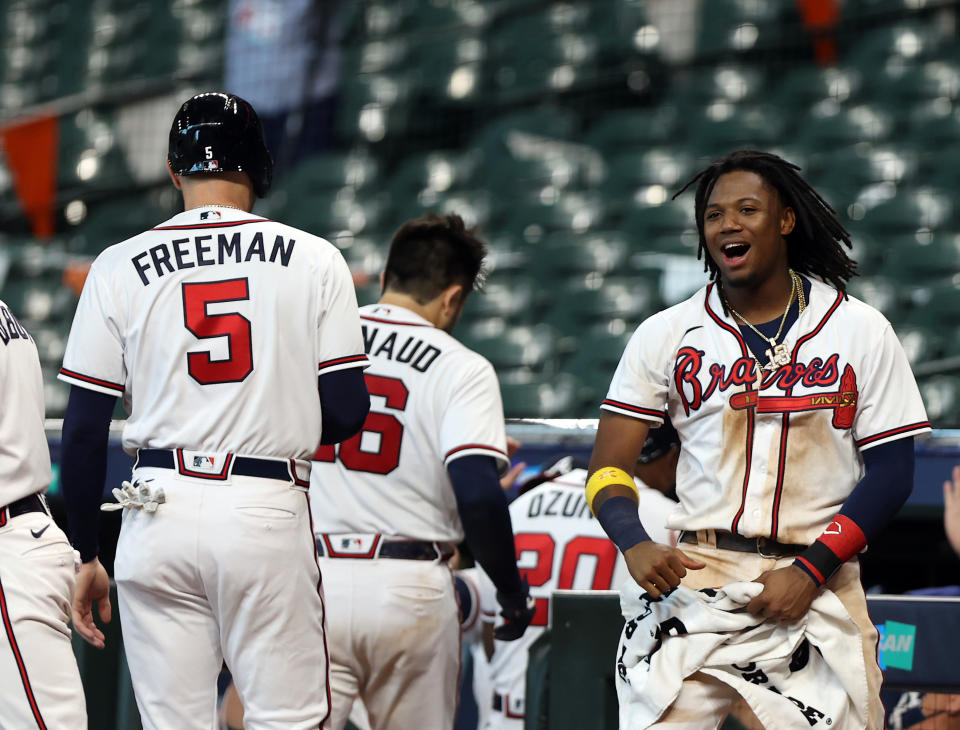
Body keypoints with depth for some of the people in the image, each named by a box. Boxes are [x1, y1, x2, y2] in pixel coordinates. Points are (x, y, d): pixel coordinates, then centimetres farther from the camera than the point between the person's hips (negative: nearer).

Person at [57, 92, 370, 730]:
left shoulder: (118, 268, 4)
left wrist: (86, 557, 11)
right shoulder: (314, 259, 3)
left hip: (160, 511, 1)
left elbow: (84, 430, 3)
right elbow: (347, 414, -1)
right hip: (270, 511, -1)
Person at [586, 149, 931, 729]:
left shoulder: (860, 330, 5)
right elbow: (610, 466, 5)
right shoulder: (665, 335, 7)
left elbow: (890, 472, 2)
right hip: (699, 573, 0)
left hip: (822, 580, 0)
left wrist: (810, 570, -10)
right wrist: (635, 545, -17)